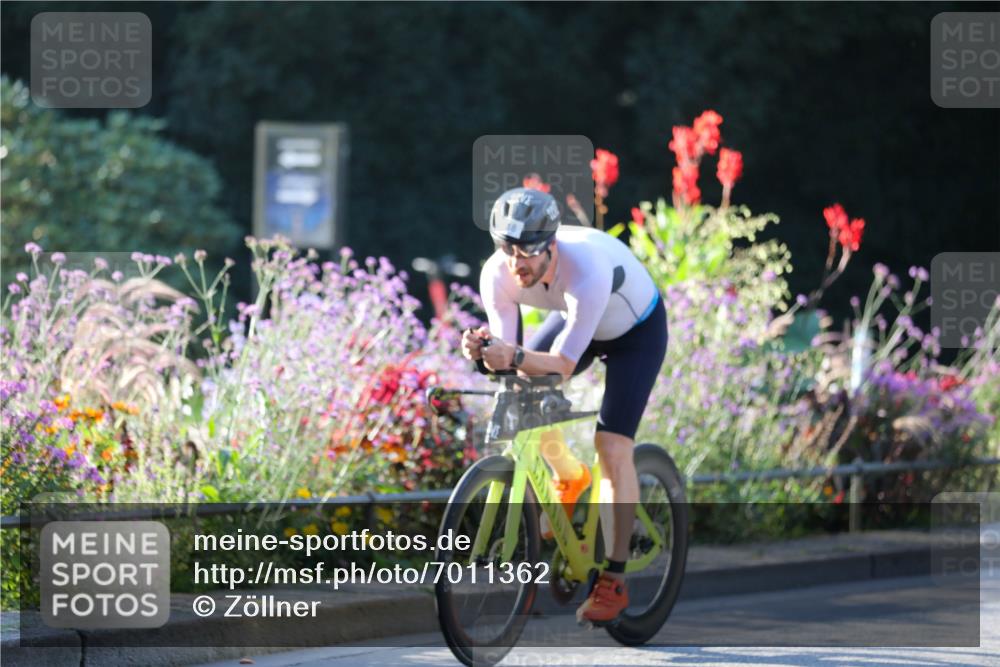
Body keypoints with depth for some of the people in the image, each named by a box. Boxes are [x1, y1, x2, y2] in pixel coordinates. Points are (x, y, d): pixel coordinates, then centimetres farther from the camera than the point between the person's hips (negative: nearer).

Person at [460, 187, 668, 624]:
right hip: (573, 318, 5)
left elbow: (563, 365, -42)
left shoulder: (587, 271, -43)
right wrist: (484, 353, -47)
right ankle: (568, 477, 17)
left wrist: (515, 357, -60)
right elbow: (508, 352, -25)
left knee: (613, 447, -16)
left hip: (636, 330, -5)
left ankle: (614, 582, -10)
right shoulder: (497, 275, -28)